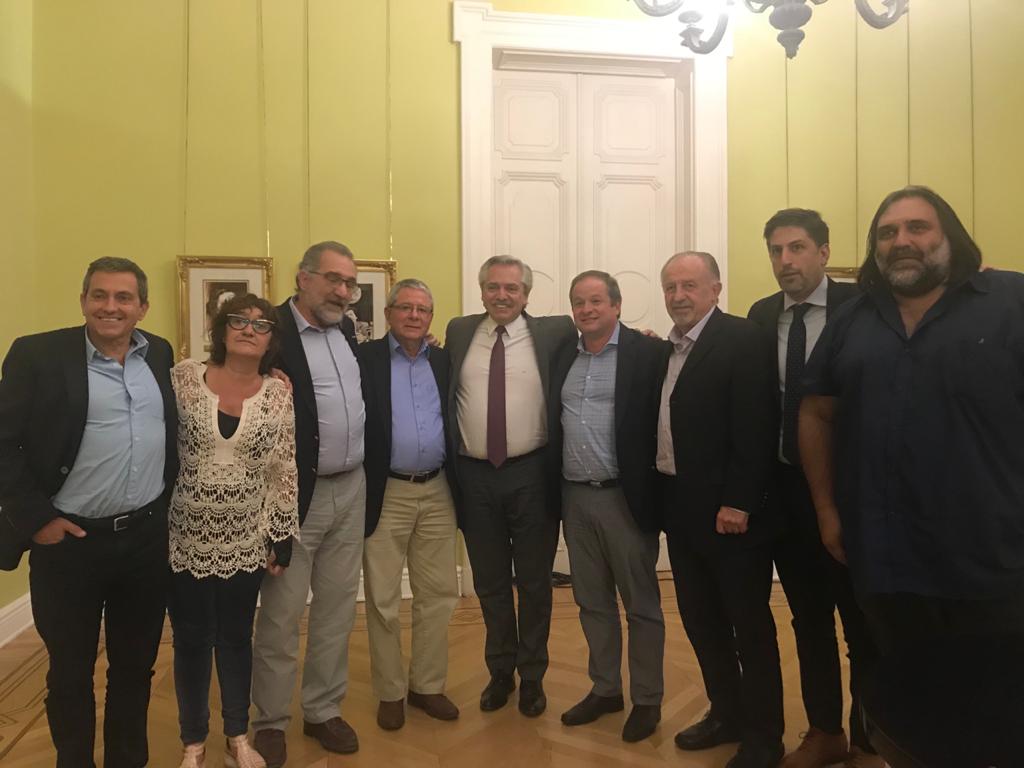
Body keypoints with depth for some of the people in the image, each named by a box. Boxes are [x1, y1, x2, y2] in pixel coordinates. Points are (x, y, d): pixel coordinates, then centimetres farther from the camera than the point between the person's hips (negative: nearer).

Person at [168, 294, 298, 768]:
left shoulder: (279, 395, -4)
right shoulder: (183, 377, -6)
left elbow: (284, 471, -1)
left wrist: (281, 541, 0)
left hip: (245, 542, 1)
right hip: (184, 540, 0)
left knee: (236, 637, 15)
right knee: (191, 639, 13)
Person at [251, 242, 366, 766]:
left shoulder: (347, 330, 10)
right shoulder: (271, 331, -12)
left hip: (351, 489, 7)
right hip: (296, 494, -6)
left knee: (337, 608, 16)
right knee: (280, 615, 9)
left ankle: (323, 710, 33)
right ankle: (270, 722, 28)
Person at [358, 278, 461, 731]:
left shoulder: (445, 361, 8)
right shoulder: (365, 358, -4)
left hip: (437, 492, 4)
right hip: (384, 494, -3)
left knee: (437, 593, 11)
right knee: (383, 599, 8)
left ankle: (427, 685, 28)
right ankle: (390, 692, 25)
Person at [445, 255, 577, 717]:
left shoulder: (552, 333, -1)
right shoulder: (459, 332, 6)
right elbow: (442, 394, 12)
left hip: (532, 475, -2)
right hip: (475, 476, 2)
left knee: (534, 582, 13)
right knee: (490, 584, 16)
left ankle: (532, 675, 34)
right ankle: (500, 671, 37)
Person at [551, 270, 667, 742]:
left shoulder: (650, 353, -8)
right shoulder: (564, 358, 10)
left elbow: (663, 424, -11)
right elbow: (556, 424, 14)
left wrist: (655, 495, -13)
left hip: (625, 497, -5)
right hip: (575, 497, 6)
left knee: (641, 604, 9)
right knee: (591, 602, 17)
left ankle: (647, 700, 26)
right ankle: (605, 689, 33)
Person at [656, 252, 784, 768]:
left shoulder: (741, 339, -12)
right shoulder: (665, 349, 10)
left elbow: (754, 429, -19)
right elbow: (660, 423, 9)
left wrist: (737, 503, -21)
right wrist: (659, 494, 4)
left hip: (729, 510, -7)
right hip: (679, 506, 7)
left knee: (750, 626, 8)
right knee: (700, 620, 18)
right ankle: (726, 714, 36)